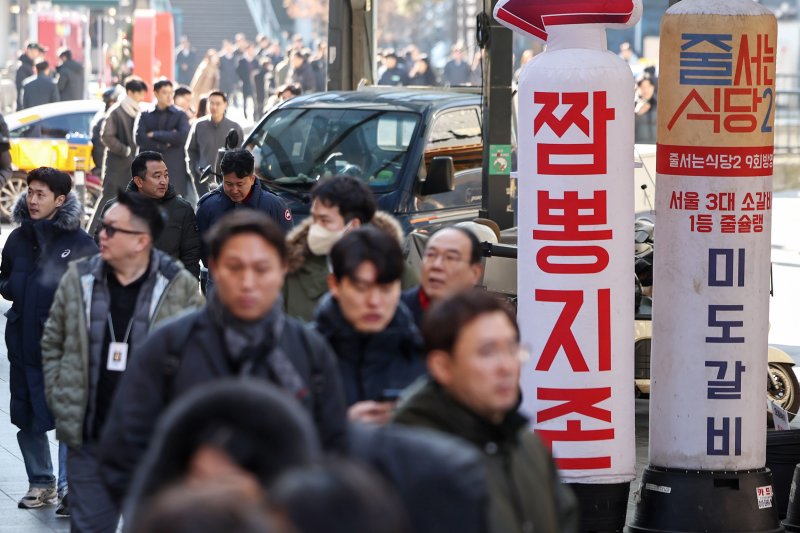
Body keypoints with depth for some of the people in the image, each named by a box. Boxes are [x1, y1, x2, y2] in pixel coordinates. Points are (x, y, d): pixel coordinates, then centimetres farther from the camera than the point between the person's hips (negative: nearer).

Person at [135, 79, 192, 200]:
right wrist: (165, 144, -11)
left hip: (174, 171, -1)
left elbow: (182, 137, -10)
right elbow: (140, 139, -5)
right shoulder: (145, 116, 11)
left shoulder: (180, 116, 8)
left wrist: (155, 135, -6)